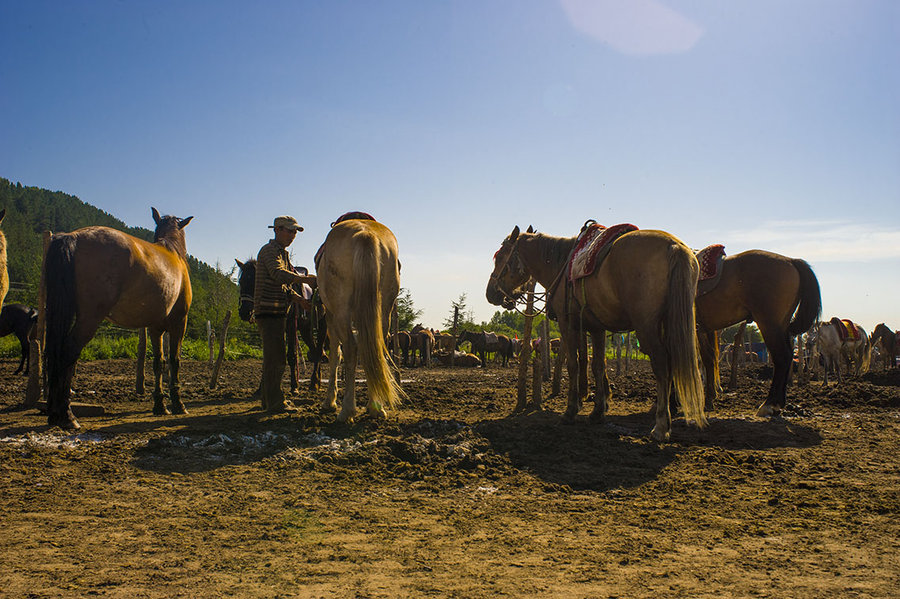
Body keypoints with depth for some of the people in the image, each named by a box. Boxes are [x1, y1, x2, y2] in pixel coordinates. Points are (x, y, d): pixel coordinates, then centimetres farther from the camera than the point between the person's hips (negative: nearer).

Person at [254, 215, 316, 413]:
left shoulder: (283, 253, 22)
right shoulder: (270, 250, -8)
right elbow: (279, 275, -27)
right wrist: (305, 279, -33)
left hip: (277, 312, 10)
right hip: (269, 311, -10)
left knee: (276, 359, 14)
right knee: (275, 358, -10)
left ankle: (270, 399, 23)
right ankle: (275, 403, -8)